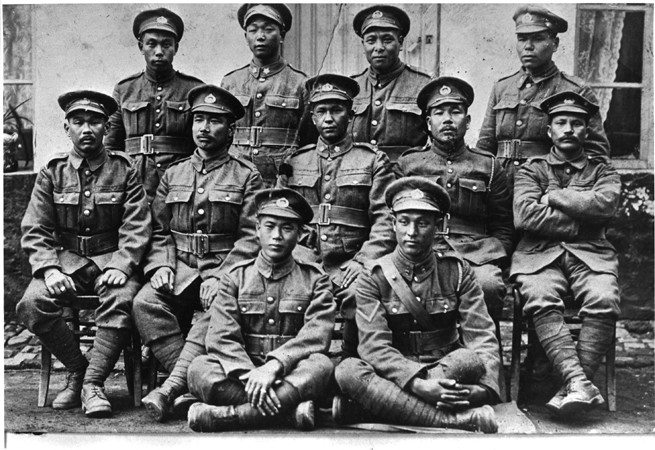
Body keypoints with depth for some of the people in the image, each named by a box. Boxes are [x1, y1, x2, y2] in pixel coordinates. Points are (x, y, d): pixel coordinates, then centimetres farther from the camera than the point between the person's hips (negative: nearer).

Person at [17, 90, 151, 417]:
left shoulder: (124, 171, 4)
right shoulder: (51, 174, 8)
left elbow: (136, 228, -2)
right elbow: (34, 230, 3)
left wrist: (120, 267, -19)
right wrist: (49, 269, -15)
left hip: (111, 260, -2)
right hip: (65, 260, 2)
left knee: (122, 299, -34)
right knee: (32, 304, -25)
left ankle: (93, 382, -22)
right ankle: (76, 368, -3)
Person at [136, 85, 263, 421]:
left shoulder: (247, 176, 6)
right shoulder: (173, 174, 18)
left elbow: (251, 237, -2)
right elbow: (159, 230, 17)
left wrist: (220, 276, -16)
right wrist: (161, 265, -4)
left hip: (225, 271, -3)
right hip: (179, 271, 4)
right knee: (145, 302, -26)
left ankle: (171, 389, -37)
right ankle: (194, 385, -25)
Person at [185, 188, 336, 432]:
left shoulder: (315, 279, 6)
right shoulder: (236, 276, 8)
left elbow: (316, 335, -10)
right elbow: (221, 337, -5)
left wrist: (274, 366, -27)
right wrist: (248, 376, -24)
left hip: (294, 377, 0)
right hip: (243, 372, 1)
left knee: (321, 365, -32)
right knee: (199, 369, -27)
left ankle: (228, 415, -34)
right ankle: (292, 408, -30)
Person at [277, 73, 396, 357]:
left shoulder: (373, 161, 10)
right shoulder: (295, 162, 18)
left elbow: (385, 220, 1)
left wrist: (362, 262, -11)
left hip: (350, 267, -2)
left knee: (362, 294, -23)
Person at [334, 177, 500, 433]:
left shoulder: (457, 272, 4)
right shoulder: (373, 278, 0)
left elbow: (482, 337, -4)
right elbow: (374, 345, -12)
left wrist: (485, 388, -25)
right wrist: (418, 385, -30)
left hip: (451, 376, 1)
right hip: (394, 377, 0)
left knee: (471, 359, -33)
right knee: (348, 370, -31)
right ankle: (454, 421, -35)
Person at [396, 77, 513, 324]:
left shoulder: (489, 167, 18)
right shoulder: (406, 164, 18)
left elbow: (503, 229, 18)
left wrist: (487, 258, -1)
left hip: (476, 257, 1)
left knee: (488, 285, -33)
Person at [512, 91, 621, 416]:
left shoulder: (602, 171, 20)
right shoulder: (532, 169, 17)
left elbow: (606, 205, -5)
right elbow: (524, 216, -3)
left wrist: (554, 196, 0)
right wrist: (582, 220, -2)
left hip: (591, 254, 1)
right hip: (540, 254, 0)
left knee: (604, 302, -30)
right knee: (541, 301, -32)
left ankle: (573, 387, -27)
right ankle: (580, 384, -37)